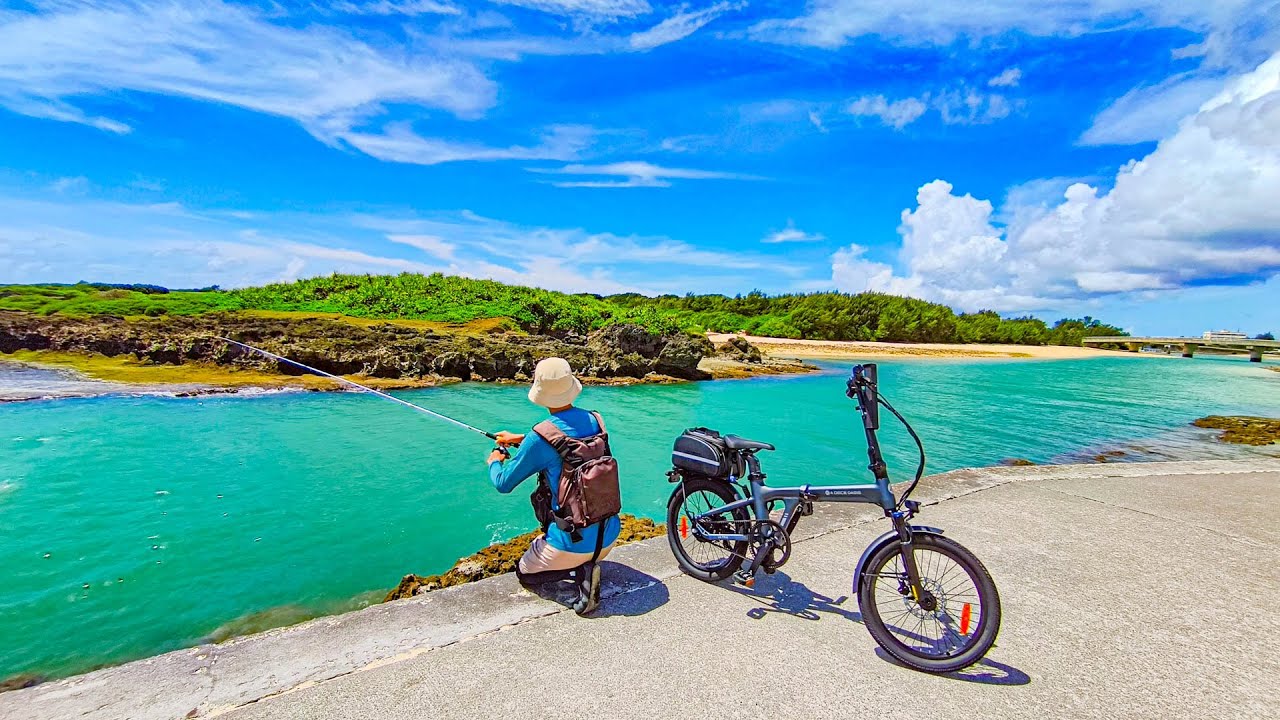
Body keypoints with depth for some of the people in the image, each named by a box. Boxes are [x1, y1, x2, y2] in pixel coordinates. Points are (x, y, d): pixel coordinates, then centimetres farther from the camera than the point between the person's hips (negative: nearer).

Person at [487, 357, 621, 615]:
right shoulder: (595, 421, -2)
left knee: (524, 574, 24)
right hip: (609, 536, 6)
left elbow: (504, 484, -7)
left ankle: (580, 572, -2)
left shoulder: (540, 438, -21)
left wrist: (494, 462, 15)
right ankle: (588, 565, 6)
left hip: (572, 542, -5)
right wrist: (519, 439, 24)